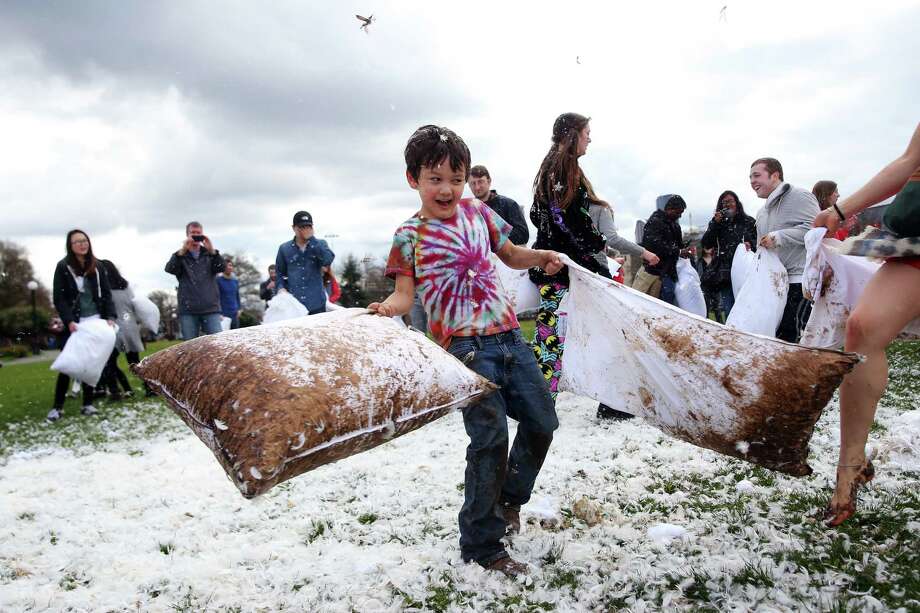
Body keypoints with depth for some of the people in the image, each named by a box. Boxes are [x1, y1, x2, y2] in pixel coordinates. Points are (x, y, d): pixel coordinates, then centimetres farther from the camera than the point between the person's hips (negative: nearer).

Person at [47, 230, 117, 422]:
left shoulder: (96, 265, 8)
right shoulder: (63, 267, -2)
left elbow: (106, 293, 7)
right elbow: (59, 298, -7)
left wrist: (110, 317, -7)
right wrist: (69, 321, -19)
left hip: (95, 321, 3)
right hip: (74, 323, -3)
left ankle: (88, 403, 12)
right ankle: (57, 406, 4)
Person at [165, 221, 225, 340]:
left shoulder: (209, 254, 15)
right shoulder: (180, 255, 13)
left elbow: (221, 268, -3)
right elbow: (169, 269, -7)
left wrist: (212, 250, -17)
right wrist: (183, 250, -19)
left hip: (211, 308, 0)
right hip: (188, 309, 0)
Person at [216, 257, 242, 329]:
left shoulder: (235, 280, 9)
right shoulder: (219, 279, -7)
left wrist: (238, 309, 10)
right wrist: (220, 313, -12)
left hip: (234, 314, 5)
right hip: (223, 313, -5)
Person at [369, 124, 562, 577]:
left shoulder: (478, 212, 11)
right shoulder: (409, 236, -2)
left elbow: (511, 255, 23)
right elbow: (406, 293, -8)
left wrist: (542, 257, 5)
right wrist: (389, 306, -29)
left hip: (509, 336, 6)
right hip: (466, 348, -6)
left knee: (541, 422, 12)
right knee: (490, 440, -8)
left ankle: (510, 497, 40)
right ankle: (480, 544, 12)